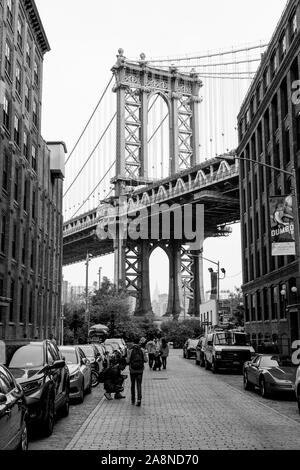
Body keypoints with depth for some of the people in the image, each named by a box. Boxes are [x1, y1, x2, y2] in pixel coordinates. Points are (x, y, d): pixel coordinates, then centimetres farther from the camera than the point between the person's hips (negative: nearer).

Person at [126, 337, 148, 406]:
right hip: (140, 370, 1)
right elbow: (146, 360, -3)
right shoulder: (143, 350, -3)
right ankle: (139, 399, -15)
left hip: (132, 370, 0)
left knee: (133, 384, 16)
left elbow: (127, 361, -9)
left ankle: (133, 400, 24)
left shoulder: (130, 350, -8)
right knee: (139, 385, 2)